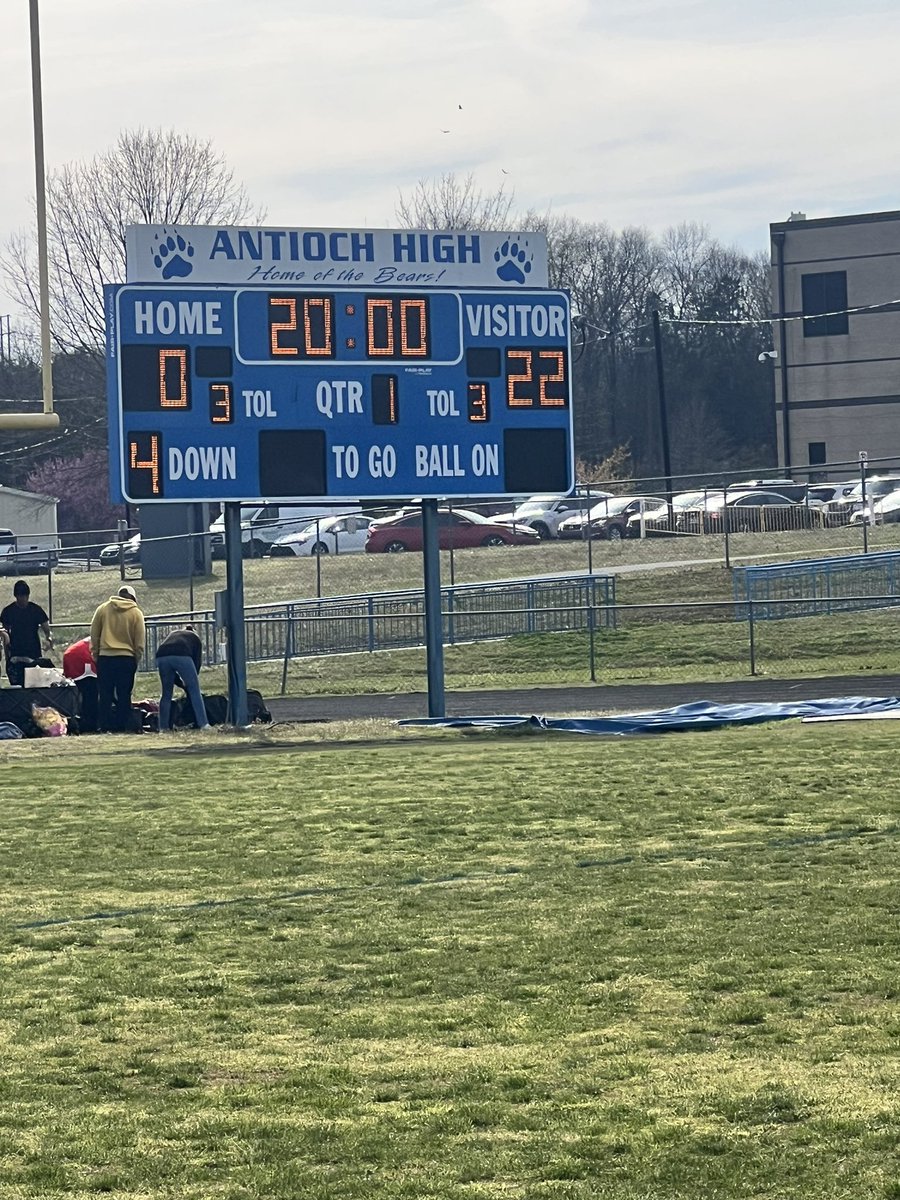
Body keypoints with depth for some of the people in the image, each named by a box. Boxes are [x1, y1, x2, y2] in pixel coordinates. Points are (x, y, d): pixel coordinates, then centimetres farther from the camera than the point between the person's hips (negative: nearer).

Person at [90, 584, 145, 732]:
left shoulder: (102, 609, 4)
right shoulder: (136, 613, 0)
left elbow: (94, 635, 6)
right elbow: (139, 642, 0)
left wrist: (95, 654, 13)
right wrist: (136, 660, 9)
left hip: (105, 657, 1)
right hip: (126, 658, -1)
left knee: (105, 694, 5)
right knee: (124, 695, 4)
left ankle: (106, 726, 1)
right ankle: (122, 726, 1)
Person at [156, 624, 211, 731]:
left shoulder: (172, 635, 40)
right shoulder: (195, 638, 32)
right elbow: (197, 661, 23)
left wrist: (181, 683, 36)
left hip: (161, 657, 3)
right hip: (182, 657, -3)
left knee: (166, 693, 16)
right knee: (195, 691, 7)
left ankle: (163, 727, 13)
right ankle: (203, 724, 2)